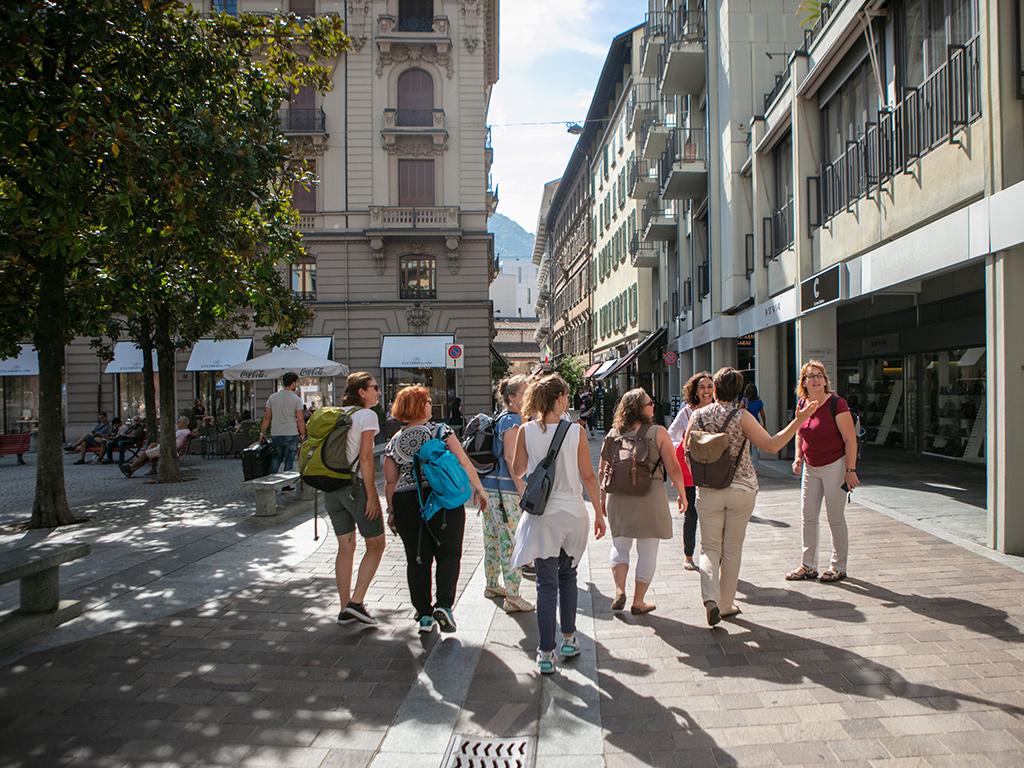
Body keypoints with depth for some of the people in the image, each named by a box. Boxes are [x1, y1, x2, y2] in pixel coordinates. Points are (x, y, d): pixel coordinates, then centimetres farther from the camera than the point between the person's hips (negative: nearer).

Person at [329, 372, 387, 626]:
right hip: (357, 485, -7)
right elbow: (366, 457, -15)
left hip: (332, 486, 7)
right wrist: (372, 495, -13)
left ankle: (345, 608, 17)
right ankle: (356, 601, 0)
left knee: (345, 547, 13)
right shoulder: (367, 416, -9)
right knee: (376, 544, 7)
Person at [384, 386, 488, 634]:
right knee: (448, 554, 10)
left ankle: (424, 615, 15)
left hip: (406, 503, 3)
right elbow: (463, 462, -5)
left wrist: (392, 511, 17)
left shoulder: (394, 442, 10)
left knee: (417, 559, 10)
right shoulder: (441, 430, 0)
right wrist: (479, 489, 2)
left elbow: (390, 482, 10)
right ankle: (444, 605, -4)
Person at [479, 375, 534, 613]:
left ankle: (492, 585, 31)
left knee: (493, 539, 18)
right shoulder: (512, 420, -12)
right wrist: (523, 490, -18)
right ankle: (512, 598, -2)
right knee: (512, 541, -6)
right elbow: (510, 457, -18)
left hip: (489, 485, 10)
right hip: (505, 489, -10)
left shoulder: (501, 418, 16)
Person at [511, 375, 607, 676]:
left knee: (547, 583, 5)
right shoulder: (576, 431, -7)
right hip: (573, 514, 1)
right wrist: (599, 513, 6)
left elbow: (517, 471, 5)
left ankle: (546, 653, 6)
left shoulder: (526, 431, -6)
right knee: (567, 575, 22)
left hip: (541, 516, 0)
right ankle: (569, 639, 28)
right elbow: (588, 476, -3)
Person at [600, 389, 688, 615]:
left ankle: (619, 590, 4)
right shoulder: (658, 433, -7)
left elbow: (602, 470, 5)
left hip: (618, 497, 3)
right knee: (647, 551, 10)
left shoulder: (614, 433, 3)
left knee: (619, 546, 19)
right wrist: (682, 493, 7)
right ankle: (638, 601, 17)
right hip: (649, 496, -3)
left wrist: (603, 497, 16)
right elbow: (673, 468, -7)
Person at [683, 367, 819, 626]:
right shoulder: (742, 417, -10)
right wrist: (799, 420, -15)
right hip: (741, 489, -1)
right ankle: (726, 604, 20)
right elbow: (771, 445, -15)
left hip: (708, 491, 1)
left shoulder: (698, 416, -3)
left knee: (710, 547, 10)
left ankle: (710, 598, -12)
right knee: (732, 549, 11)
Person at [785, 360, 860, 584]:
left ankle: (838, 567, 19)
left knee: (835, 517, 4)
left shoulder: (836, 403, -15)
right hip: (810, 467, 6)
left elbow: (850, 439, -14)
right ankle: (809, 566, 21)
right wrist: (798, 458, 8)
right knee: (807, 517, 10)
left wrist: (850, 470, -17)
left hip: (834, 466, -6)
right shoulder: (802, 404, 4)